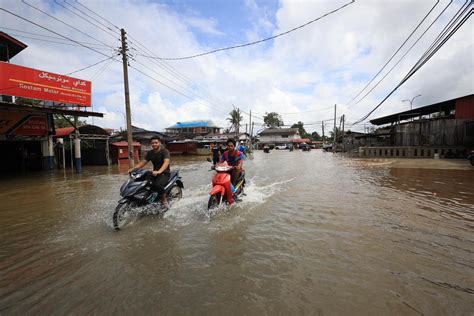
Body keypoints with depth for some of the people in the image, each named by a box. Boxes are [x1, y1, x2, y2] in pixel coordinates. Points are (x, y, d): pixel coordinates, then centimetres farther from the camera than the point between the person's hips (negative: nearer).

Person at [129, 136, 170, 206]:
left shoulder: (165, 151, -15)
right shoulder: (150, 153, 7)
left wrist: (159, 171, -48)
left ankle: (164, 199, -9)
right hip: (155, 173, 7)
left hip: (164, 173, -7)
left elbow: (166, 162, -31)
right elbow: (143, 162, 8)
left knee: (157, 184, -34)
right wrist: (133, 168, -9)